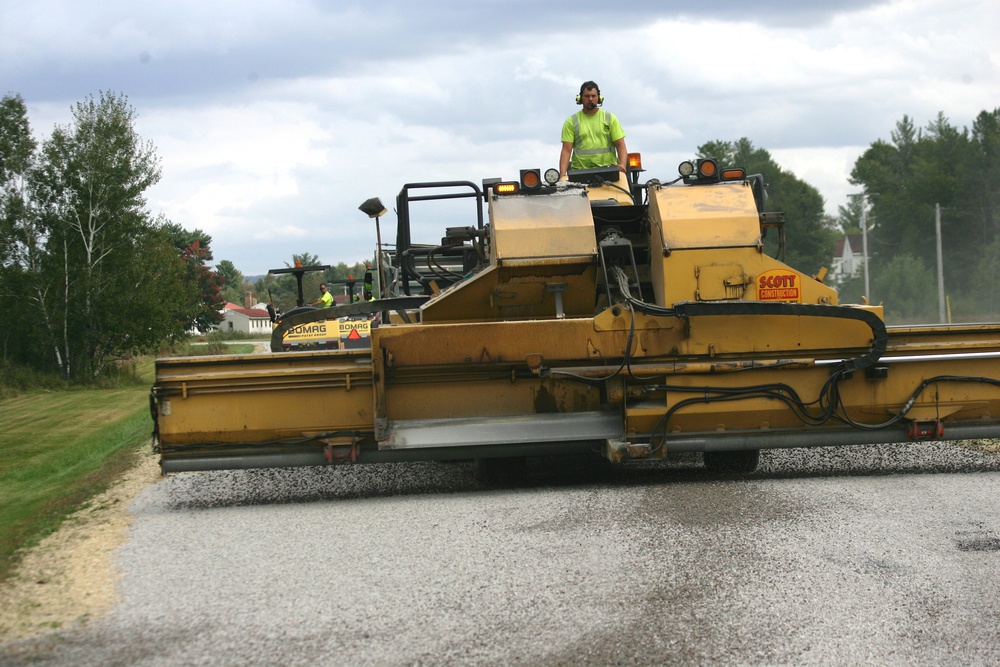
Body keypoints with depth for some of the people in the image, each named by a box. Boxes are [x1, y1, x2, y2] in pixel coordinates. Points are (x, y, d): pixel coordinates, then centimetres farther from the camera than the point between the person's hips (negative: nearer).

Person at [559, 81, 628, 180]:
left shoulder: (610, 118, 13)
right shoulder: (571, 122, 11)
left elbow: (621, 146, 8)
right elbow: (566, 151, 4)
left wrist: (622, 165, -13)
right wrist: (562, 175, -11)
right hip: (580, 173, 0)